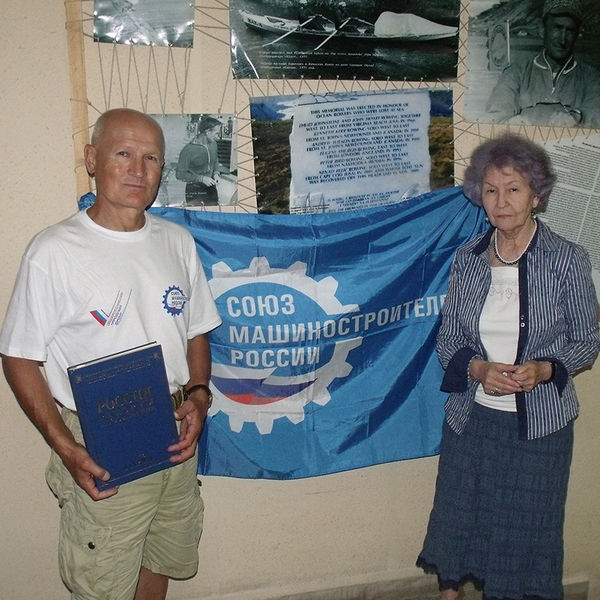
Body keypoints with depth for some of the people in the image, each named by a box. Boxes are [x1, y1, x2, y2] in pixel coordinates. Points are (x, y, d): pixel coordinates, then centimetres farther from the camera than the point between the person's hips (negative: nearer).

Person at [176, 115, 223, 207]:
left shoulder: (213, 144, -1)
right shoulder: (188, 149, -20)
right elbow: (180, 174, -17)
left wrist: (216, 173, -1)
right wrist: (201, 179, -22)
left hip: (211, 189, 6)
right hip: (194, 191, -6)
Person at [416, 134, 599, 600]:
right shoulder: (468, 259, -1)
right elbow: (447, 341, 2)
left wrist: (543, 370, -20)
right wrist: (479, 368, -17)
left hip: (539, 423, -2)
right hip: (471, 416, 3)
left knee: (525, 528, 12)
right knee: (458, 518, 17)